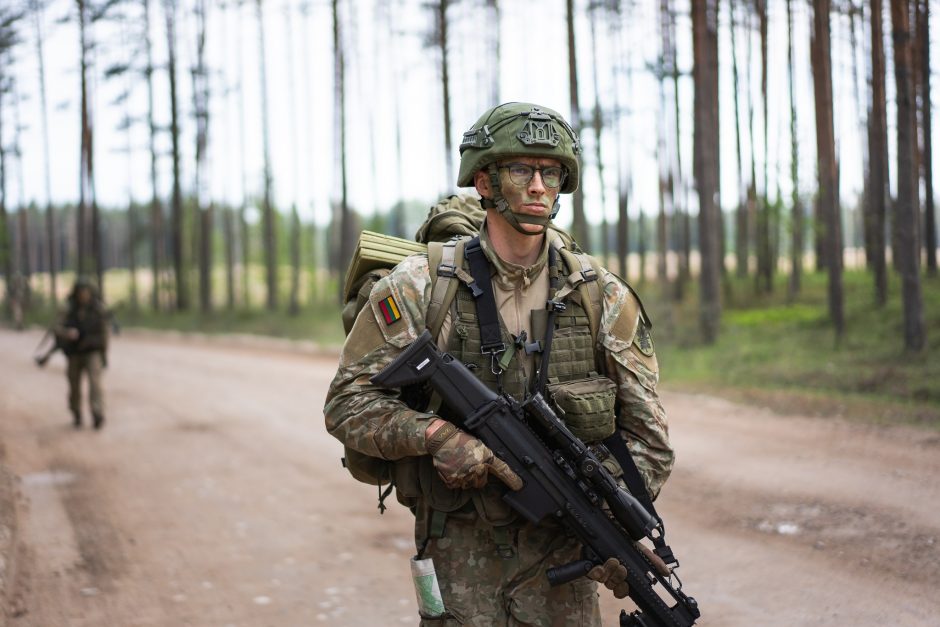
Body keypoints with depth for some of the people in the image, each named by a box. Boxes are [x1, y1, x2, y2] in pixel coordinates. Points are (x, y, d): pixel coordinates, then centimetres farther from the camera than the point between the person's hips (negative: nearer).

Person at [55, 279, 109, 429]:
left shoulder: (99, 310, -3)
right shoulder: (70, 312, 0)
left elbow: (104, 333, 3)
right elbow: (57, 328, -10)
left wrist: (104, 356, 6)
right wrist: (67, 333, -33)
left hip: (93, 353, -2)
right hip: (75, 354, 2)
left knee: (95, 381, -21)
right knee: (74, 387, 7)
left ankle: (98, 417, -30)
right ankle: (76, 417, 28)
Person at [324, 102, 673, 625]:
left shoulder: (604, 299, 2)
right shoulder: (419, 289, -3)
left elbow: (647, 436, 5)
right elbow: (348, 403, -3)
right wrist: (437, 434, -19)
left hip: (564, 561, 2)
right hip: (459, 561, -2)